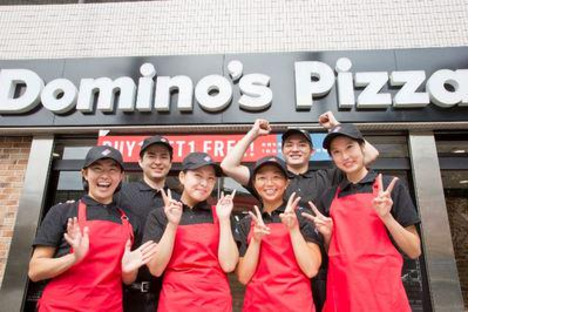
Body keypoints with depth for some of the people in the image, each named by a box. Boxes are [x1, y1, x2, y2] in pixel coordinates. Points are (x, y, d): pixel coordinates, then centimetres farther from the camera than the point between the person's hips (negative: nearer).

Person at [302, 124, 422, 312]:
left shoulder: (390, 187, -2)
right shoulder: (329, 197, 8)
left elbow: (414, 251, -3)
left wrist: (386, 217, -16)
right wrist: (327, 235, -5)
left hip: (382, 290, -3)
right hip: (341, 292, 3)